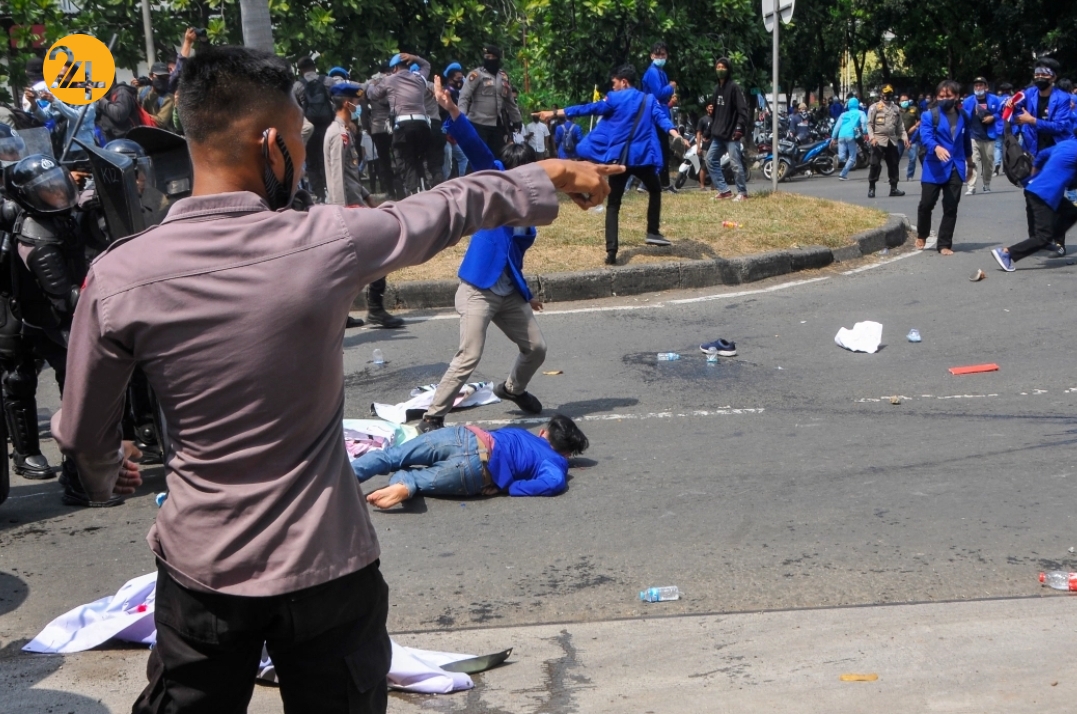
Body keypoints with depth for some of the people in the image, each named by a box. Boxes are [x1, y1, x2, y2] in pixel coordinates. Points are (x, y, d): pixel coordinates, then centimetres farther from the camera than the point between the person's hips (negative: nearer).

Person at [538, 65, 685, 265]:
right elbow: (661, 117, -3)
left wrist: (555, 113, 6)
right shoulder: (648, 100, 12)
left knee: (613, 204, 2)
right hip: (642, 156, 1)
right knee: (655, 190, 28)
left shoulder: (615, 99, 4)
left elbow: (589, 109, 3)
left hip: (620, 158, -1)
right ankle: (653, 232, 22)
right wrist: (674, 132, -19)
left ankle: (611, 251, -10)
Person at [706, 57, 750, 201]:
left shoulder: (734, 87, -9)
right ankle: (724, 190, 12)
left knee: (735, 164, -7)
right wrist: (712, 128, 16)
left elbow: (742, 109, -15)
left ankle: (742, 192, 3)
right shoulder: (717, 88, 16)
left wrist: (740, 128, -22)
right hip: (718, 134, 9)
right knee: (711, 160, 8)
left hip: (731, 133, -9)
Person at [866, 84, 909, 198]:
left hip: (892, 140, 5)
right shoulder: (874, 107, 0)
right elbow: (869, 123, -5)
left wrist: (905, 137, 8)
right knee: (875, 164, -10)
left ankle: (894, 188, 14)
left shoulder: (896, 108, 16)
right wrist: (871, 137, -17)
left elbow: (900, 125, 18)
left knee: (893, 164, 7)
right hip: (878, 139, -5)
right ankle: (871, 188, -3)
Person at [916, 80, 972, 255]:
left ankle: (944, 244, 10)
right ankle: (921, 235, 28)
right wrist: (936, 147, -40)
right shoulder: (930, 115, -6)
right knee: (926, 204, 2)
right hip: (934, 168, -3)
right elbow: (925, 136, -21)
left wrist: (969, 161, 29)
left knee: (951, 207, 2)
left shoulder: (963, 116, 9)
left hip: (956, 168, 3)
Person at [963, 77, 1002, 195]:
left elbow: (1001, 113, 7)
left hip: (988, 136, 2)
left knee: (988, 163, 12)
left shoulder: (994, 100, 0)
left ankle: (987, 185, 28)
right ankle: (971, 187, -13)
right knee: (971, 162, -12)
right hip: (973, 136, -2)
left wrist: (993, 117, -10)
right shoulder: (968, 101, -3)